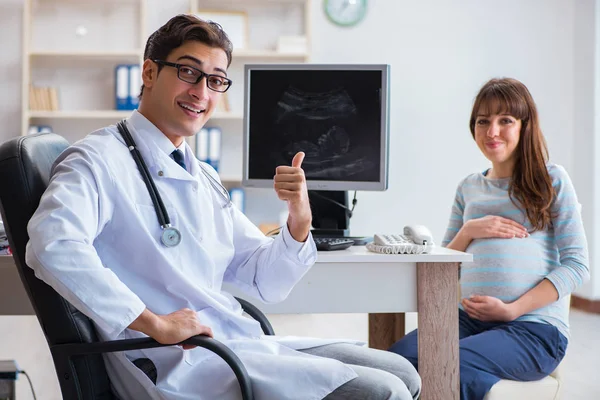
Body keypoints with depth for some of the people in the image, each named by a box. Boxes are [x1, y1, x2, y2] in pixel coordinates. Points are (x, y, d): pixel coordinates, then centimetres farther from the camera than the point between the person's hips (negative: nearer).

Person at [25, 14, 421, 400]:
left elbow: (267, 283, 17)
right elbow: (52, 246, -28)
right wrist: (154, 322, -25)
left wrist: (299, 217, -2)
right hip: (176, 365, -8)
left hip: (244, 344, 9)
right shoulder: (99, 160, -7)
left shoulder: (205, 178, 18)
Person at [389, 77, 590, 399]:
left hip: (534, 327, -4)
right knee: (399, 356, -25)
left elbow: (576, 264, -3)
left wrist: (512, 309, -13)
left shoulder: (552, 180, 4)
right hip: (468, 318, 5)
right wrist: (468, 231, -3)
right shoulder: (468, 188, 18)